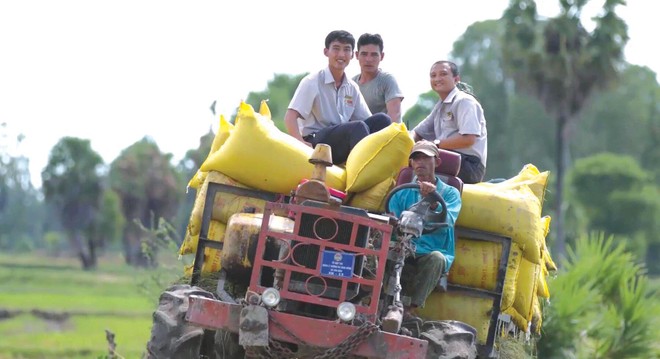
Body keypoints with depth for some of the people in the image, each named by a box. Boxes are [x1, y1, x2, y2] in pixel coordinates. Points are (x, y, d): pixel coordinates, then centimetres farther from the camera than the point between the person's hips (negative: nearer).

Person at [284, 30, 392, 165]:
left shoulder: (352, 88, 15)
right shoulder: (312, 82, -4)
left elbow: (367, 119, 11)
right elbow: (290, 117, -13)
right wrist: (300, 143, -32)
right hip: (315, 142, -6)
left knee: (381, 120, -13)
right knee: (358, 127, -30)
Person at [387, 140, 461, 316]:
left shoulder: (449, 193, 13)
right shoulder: (402, 193, 21)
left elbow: (447, 222, -7)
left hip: (434, 252, -1)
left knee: (436, 258, -37)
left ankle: (411, 309, -34)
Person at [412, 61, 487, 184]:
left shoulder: (464, 101, -7)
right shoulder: (440, 106, 22)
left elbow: (468, 139, -20)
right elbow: (417, 133, 21)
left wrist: (436, 144, -17)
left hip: (469, 166, -9)